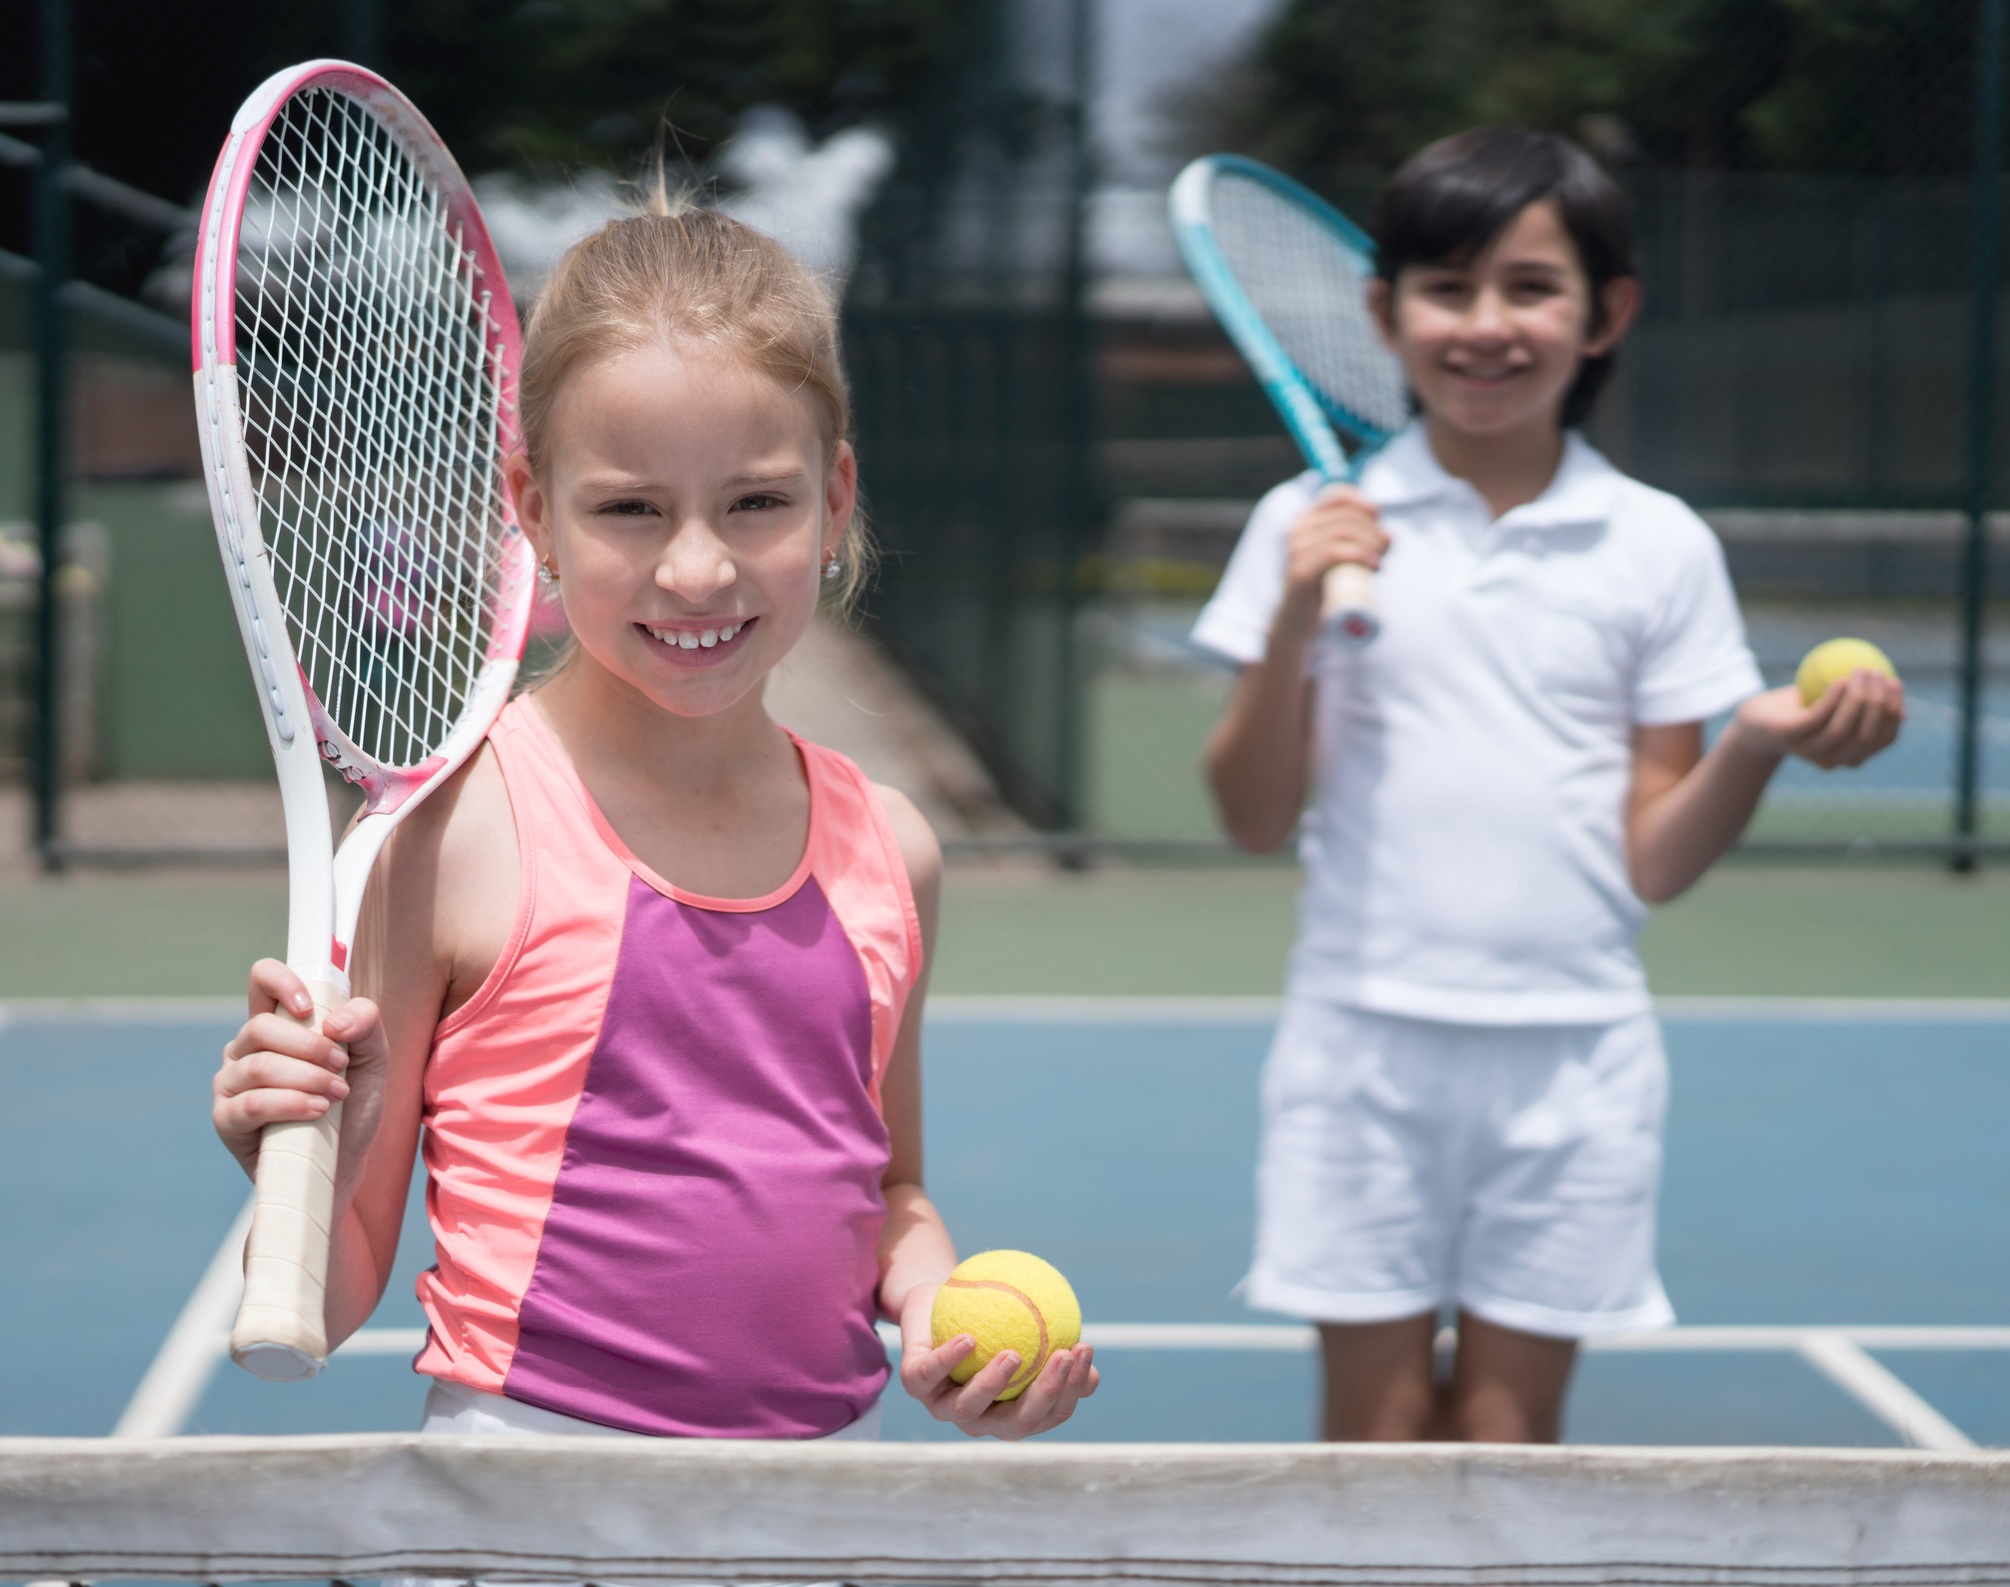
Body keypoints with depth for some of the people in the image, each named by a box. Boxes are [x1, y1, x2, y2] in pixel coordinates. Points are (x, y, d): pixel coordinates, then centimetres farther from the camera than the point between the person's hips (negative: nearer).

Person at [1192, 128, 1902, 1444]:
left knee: (1512, 1425, 6)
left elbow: (1653, 862, 4)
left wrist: (1762, 742, -14)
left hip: (1575, 1054, 1)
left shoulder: (1659, 548, 3)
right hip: (1367, 1041, 0)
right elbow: (1255, 819, 1)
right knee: (1376, 1421, 4)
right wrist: (1295, 620, -12)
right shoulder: (1318, 529, 2)